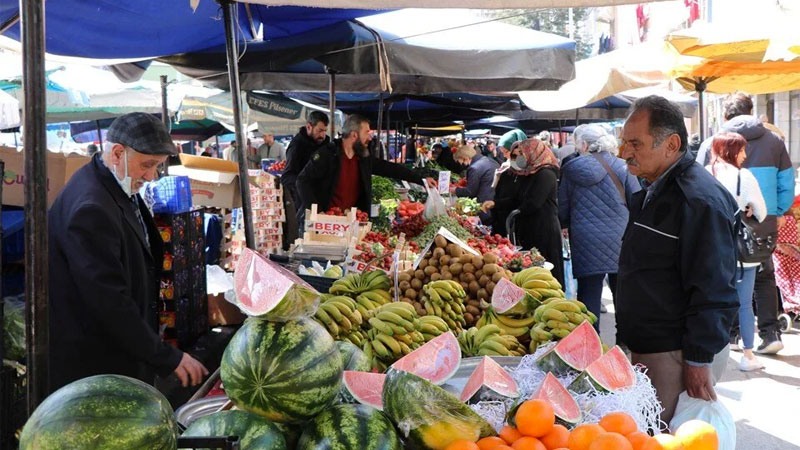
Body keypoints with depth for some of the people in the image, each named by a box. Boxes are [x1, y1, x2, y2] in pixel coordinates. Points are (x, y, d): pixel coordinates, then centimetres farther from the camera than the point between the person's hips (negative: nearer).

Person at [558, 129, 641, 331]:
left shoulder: (570, 170, 0)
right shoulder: (621, 167, -3)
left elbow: (562, 211, 6)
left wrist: (565, 225, 27)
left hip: (585, 244, 0)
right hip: (619, 243, 0)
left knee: (588, 293, 5)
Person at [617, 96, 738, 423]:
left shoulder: (698, 200, -18)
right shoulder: (651, 193, 14)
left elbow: (713, 291, -21)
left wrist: (698, 361, -20)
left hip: (672, 354, -9)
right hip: (643, 347, 9)